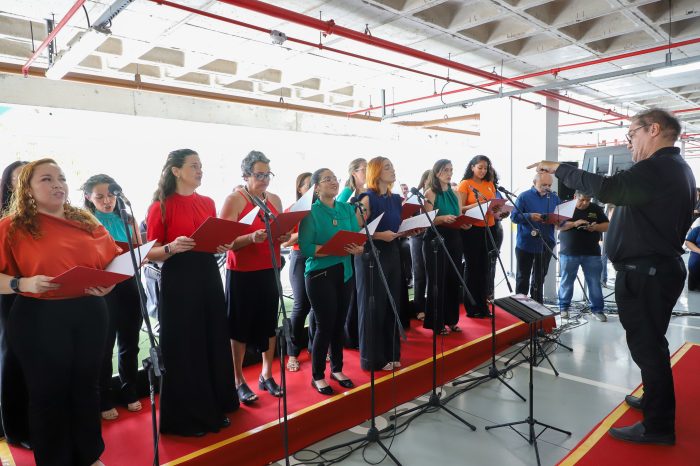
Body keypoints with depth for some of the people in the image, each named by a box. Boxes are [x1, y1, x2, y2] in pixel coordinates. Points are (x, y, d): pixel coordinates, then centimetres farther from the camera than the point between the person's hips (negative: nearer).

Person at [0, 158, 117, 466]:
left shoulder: (87, 222, 7)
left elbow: (114, 263, 11)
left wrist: (106, 286, -7)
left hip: (90, 314, 4)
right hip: (39, 320, -4)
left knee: (86, 386, 16)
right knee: (48, 393, 10)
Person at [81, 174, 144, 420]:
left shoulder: (127, 219, 6)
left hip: (128, 286, 3)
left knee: (129, 343, 14)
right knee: (104, 347, 6)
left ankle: (130, 393, 30)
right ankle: (104, 401, 21)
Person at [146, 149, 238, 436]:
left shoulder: (208, 203, 11)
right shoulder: (161, 207, -6)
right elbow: (151, 253, -6)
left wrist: (223, 246, -5)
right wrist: (171, 248, -26)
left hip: (208, 275, 6)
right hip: (177, 279, -5)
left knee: (214, 342, 11)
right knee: (183, 347, 3)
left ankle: (215, 409, 27)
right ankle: (184, 417, 18)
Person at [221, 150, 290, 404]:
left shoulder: (275, 200, 9)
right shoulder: (234, 199, -8)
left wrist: (284, 237, -7)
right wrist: (252, 237, -31)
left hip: (270, 271, 5)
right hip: (242, 273, -5)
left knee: (269, 323, 11)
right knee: (241, 326, 4)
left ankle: (267, 375, 27)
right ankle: (239, 381, 19)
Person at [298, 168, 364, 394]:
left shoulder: (347, 209, 7)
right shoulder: (310, 212, -9)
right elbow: (305, 247, -18)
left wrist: (356, 249, -17)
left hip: (344, 272, 5)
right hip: (320, 274, -5)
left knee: (339, 323, 13)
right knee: (325, 325, -1)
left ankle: (337, 369, 31)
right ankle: (317, 376, 17)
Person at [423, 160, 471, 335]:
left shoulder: (455, 194, 13)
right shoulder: (430, 193, -5)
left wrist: (466, 224, -7)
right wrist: (443, 218, -29)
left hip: (454, 240, 6)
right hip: (435, 241, -6)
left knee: (453, 280, 9)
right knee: (437, 281, -1)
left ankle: (451, 319, 21)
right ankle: (437, 322, 8)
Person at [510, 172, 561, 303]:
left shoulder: (554, 198, 7)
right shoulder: (524, 196, -6)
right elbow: (514, 216, -10)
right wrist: (530, 216, -26)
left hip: (546, 245, 4)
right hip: (525, 244, -3)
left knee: (540, 277, 14)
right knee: (523, 277, 7)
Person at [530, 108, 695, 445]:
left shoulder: (657, 168, -19)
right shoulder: (676, 167, 16)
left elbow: (607, 189, -31)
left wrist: (559, 169, -23)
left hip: (644, 272, -11)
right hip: (659, 267, 11)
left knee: (647, 345, -1)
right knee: (650, 342, 22)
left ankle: (658, 425, 10)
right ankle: (656, 401, 37)